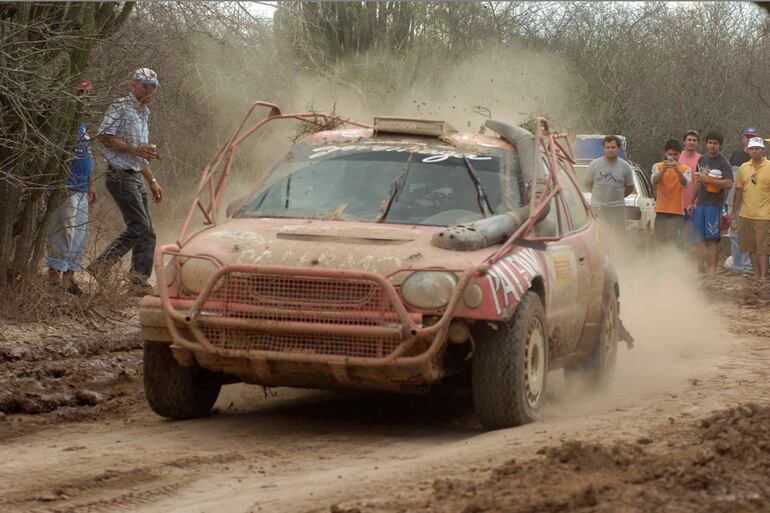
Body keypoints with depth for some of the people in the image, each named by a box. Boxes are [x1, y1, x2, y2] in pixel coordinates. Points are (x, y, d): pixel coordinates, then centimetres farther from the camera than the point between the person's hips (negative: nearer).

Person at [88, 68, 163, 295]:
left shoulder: (144, 113, 22)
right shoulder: (121, 107, -6)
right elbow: (104, 136, -16)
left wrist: (152, 182, 24)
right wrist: (135, 149, -18)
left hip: (136, 178, 9)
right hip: (121, 175, -9)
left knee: (147, 233, 5)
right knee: (139, 226, -16)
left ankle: (140, 282, 6)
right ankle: (100, 266, -11)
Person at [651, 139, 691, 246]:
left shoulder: (685, 169, 2)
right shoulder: (657, 167, 6)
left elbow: (684, 184, -17)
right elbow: (654, 181, -13)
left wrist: (678, 171, -35)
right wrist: (663, 170, -31)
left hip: (676, 212, -2)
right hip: (661, 210, 2)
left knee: (673, 242, -14)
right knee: (660, 242, 5)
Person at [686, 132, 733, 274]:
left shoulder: (723, 163, -7)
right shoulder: (702, 159, 14)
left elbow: (728, 183, -20)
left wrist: (707, 179, -22)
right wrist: (692, 202, 24)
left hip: (714, 205, -6)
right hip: (700, 204, 6)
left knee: (712, 239, -8)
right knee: (700, 239, 5)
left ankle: (712, 269, -7)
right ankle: (701, 267, 11)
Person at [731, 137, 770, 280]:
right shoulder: (744, 167, 8)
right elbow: (739, 190, 14)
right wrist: (734, 212, 14)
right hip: (746, 215, 5)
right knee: (751, 248, 9)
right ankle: (756, 275, 17)